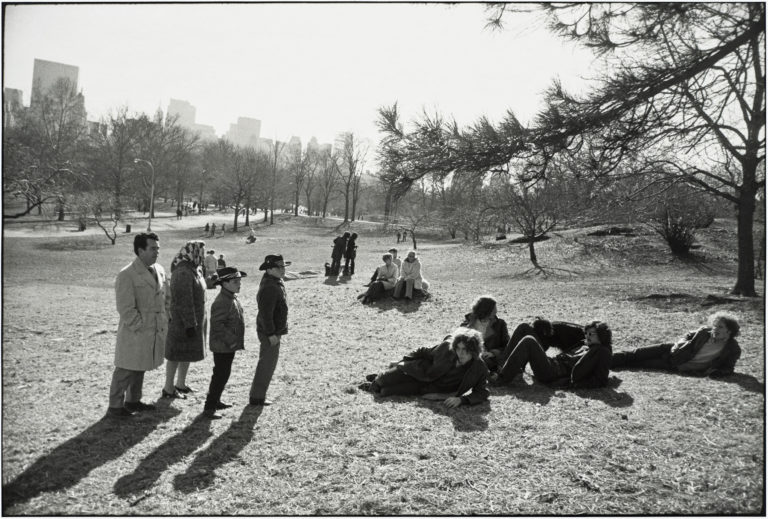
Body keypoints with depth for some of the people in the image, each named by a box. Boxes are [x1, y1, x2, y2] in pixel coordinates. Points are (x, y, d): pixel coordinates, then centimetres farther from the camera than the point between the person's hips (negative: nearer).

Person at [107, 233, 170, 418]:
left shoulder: (159, 270, 7)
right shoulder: (126, 275, -17)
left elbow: (166, 297, 18)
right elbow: (126, 309, -18)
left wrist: (165, 321, 11)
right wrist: (140, 327, -16)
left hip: (155, 331, 7)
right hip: (135, 333, -7)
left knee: (140, 368, 19)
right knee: (126, 369, 2)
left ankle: (133, 401, 33)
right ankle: (115, 406, 15)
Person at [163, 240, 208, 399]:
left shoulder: (194, 270, 10)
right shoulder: (183, 273, -21)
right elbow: (184, 301, -24)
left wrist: (197, 322, 21)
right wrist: (190, 324, -23)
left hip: (194, 320, 10)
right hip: (182, 321, -10)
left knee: (188, 353, 18)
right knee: (177, 354, 0)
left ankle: (181, 384, 31)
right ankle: (168, 389, 11)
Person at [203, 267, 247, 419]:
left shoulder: (232, 298, 10)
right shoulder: (222, 302, -22)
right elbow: (217, 324, -27)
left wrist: (236, 340, 16)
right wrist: (231, 340, -24)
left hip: (229, 345, 10)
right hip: (222, 346, -10)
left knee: (223, 375, 19)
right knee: (220, 376, -5)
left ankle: (215, 401, 33)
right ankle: (209, 408, 2)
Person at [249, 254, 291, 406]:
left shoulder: (275, 283, 10)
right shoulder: (269, 287, -23)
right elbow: (265, 312, -26)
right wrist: (271, 334, -23)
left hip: (273, 331, 11)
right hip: (269, 332, -11)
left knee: (267, 363, 18)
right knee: (267, 364, -2)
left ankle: (258, 394, 28)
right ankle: (257, 397, 8)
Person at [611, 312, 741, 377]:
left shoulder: (733, 349, -12)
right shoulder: (705, 331, -4)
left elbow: (728, 368, -5)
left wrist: (717, 372, -25)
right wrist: (681, 343, -8)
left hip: (680, 368, -3)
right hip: (674, 352, 3)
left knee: (644, 364, -9)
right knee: (638, 354, -6)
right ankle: (608, 361, 4)